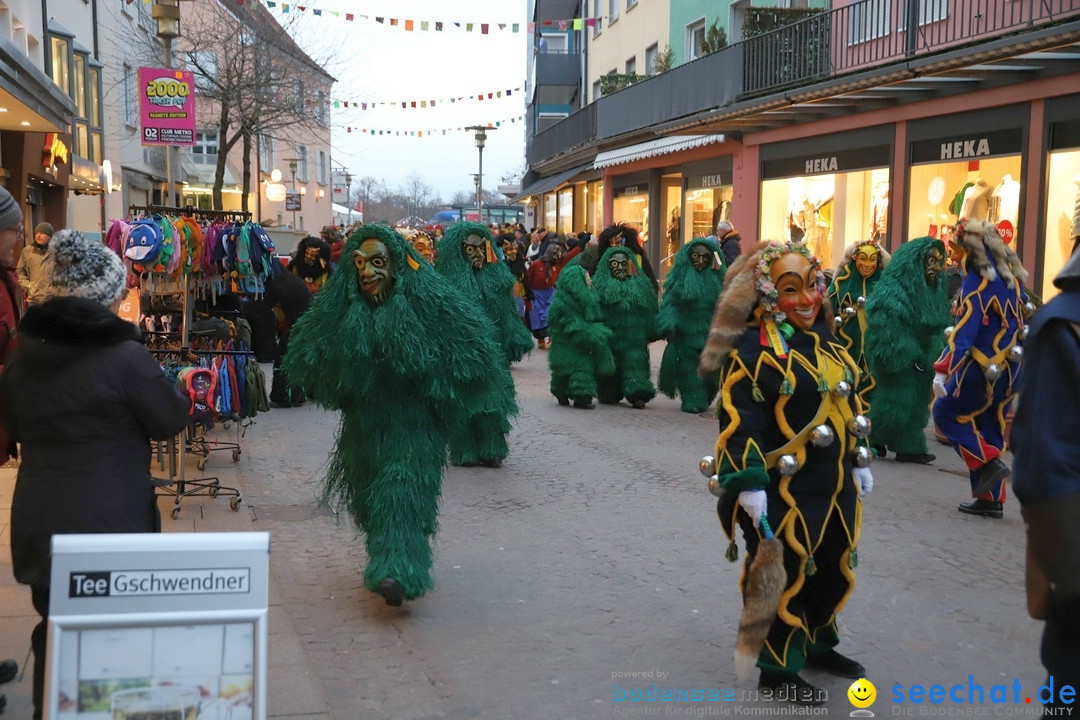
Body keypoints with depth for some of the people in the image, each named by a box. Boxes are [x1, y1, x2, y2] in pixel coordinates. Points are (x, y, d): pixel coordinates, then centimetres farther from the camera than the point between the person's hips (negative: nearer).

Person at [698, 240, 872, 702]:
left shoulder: (826, 344, 11)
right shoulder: (753, 349, -15)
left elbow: (847, 405, 20)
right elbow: (739, 422, -20)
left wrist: (859, 462, 21)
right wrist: (748, 484, -24)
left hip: (835, 485, 9)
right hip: (784, 490, -8)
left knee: (835, 568, 19)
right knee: (782, 575, 2)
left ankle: (818, 644, 39)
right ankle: (778, 666, 18)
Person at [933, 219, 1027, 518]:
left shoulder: (976, 283, -17)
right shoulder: (1011, 276, 7)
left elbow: (963, 331, -24)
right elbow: (1025, 317, 17)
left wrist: (942, 371, -27)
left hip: (982, 369, -8)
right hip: (1011, 368, 8)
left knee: (946, 413, 8)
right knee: (991, 429, 13)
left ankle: (990, 462, -4)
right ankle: (991, 498, 13)